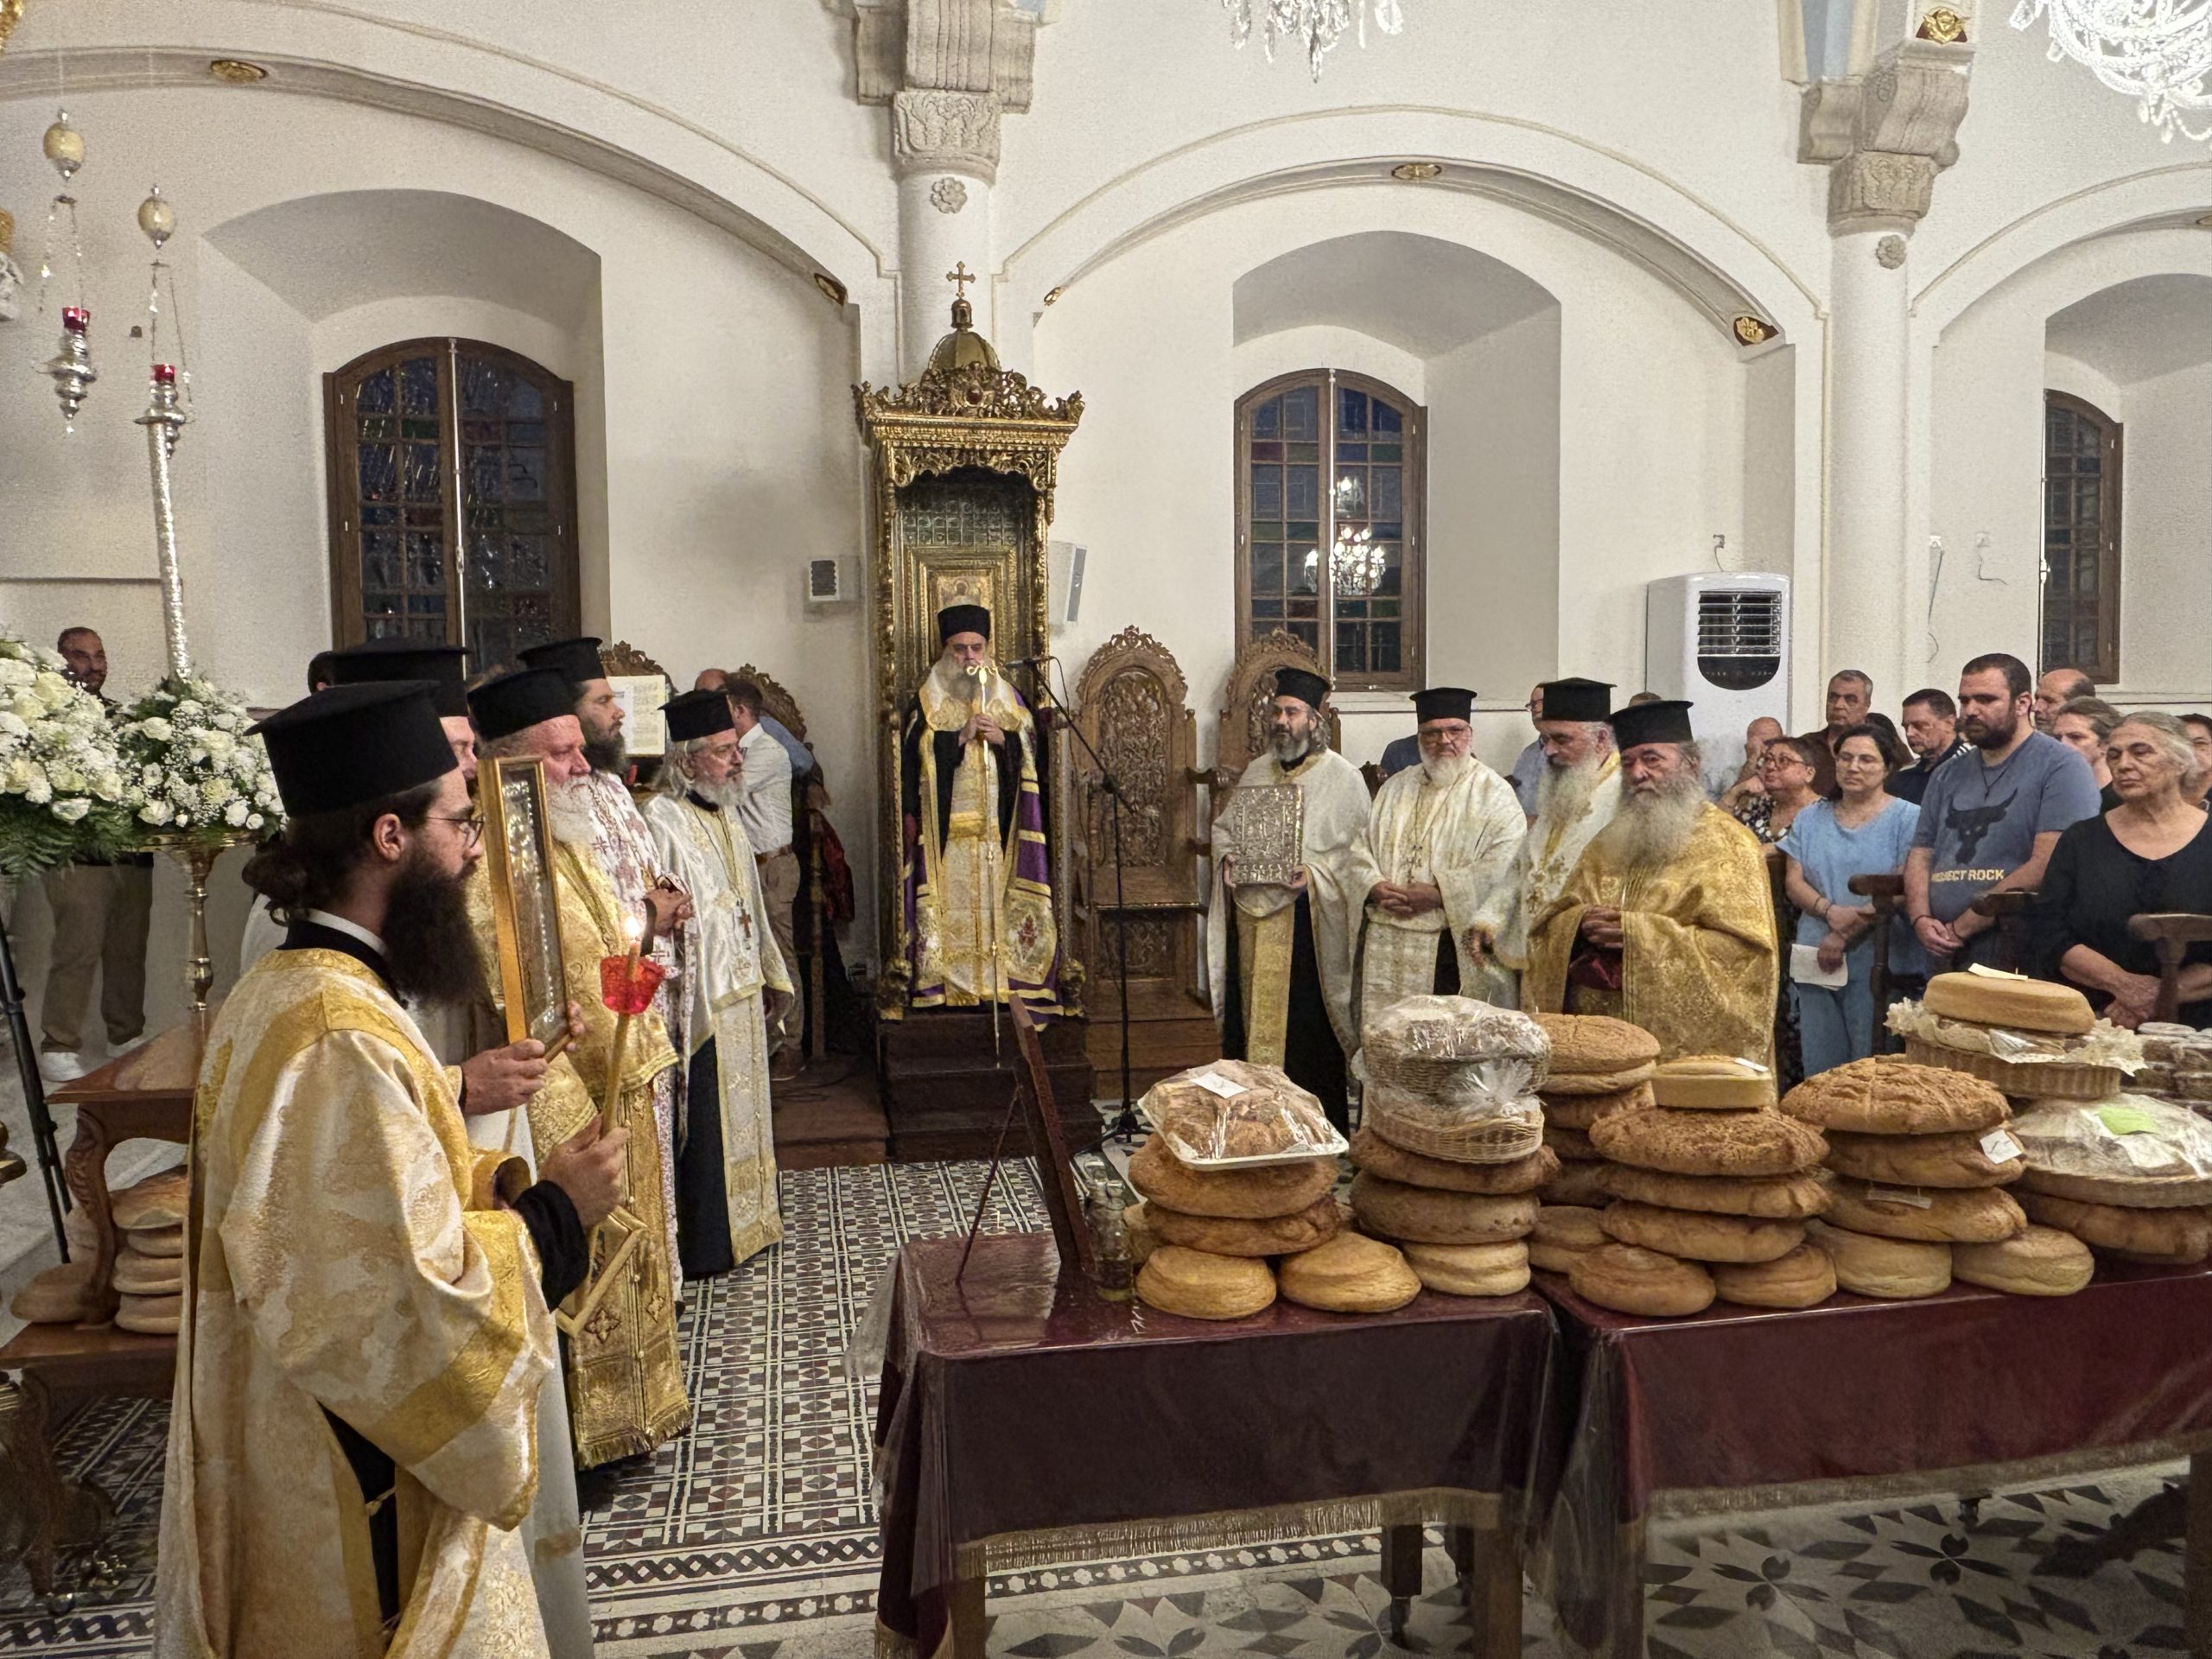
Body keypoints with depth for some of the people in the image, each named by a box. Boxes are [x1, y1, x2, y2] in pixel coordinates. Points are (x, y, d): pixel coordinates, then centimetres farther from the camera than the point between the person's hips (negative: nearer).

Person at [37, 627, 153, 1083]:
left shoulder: (122, 715, 15)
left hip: (132, 853, 6)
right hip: (79, 856, -6)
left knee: (129, 951, 10)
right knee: (77, 951, -5)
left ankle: (127, 1038, 21)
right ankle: (59, 1049, 4)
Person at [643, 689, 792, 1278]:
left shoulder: (724, 812, 12)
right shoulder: (663, 820, -17)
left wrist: (771, 975, 20)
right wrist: (681, 1001, -24)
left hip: (741, 992, 9)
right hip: (700, 1001, -9)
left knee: (743, 1110, 18)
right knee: (704, 1123, 0)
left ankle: (745, 1222, 31)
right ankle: (705, 1246, 12)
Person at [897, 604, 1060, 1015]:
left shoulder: (1007, 695, 13)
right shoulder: (928, 699, 6)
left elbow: (1030, 750, 9)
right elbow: (918, 754, -4)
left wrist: (1002, 739, -9)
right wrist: (961, 736, -13)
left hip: (998, 825, 2)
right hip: (946, 823, -2)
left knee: (1000, 900, 0)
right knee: (950, 904, -6)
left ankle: (1005, 980, 4)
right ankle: (948, 984, -3)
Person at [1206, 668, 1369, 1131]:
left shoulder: (1342, 777, -3)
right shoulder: (1257, 771, 14)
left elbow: (1357, 851, -7)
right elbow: (1223, 826, 20)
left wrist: (1314, 872, -21)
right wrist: (1228, 858, 0)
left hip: (1305, 923, -5)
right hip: (1251, 920, 6)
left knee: (1304, 1029, -3)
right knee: (1250, 1019, 10)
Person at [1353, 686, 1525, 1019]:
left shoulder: (1494, 794, 0)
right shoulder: (1397, 788, 17)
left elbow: (1502, 869, -12)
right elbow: (1363, 848, 14)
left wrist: (1438, 894, -18)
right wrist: (1376, 886, -6)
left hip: (1454, 950, -4)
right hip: (1385, 948, 5)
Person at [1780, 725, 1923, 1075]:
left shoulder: (1907, 818, 1)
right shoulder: (1811, 819, 15)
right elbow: (1793, 881, 7)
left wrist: (1845, 935, -12)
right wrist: (1830, 911, -13)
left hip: (1877, 961, -4)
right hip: (1816, 962, 4)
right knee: (1817, 1070, 6)